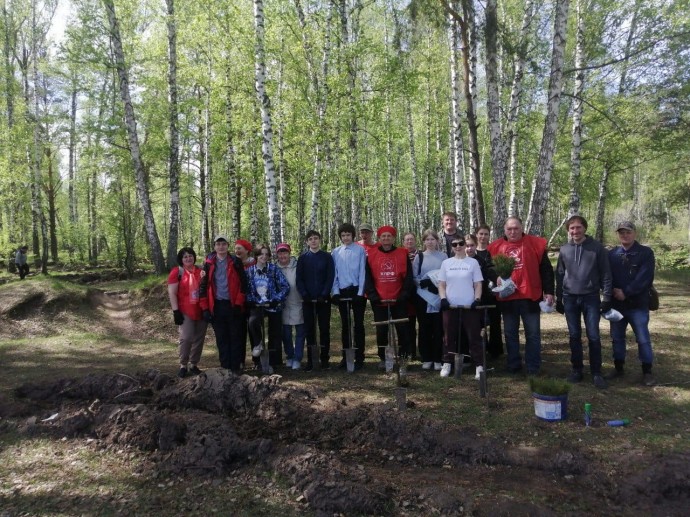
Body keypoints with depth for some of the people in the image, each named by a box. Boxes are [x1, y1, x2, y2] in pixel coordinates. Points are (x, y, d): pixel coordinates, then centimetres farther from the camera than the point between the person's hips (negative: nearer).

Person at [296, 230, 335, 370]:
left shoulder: (327, 257, 4)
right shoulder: (302, 258, 7)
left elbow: (330, 277, -2)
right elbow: (299, 279, 3)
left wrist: (324, 294, -13)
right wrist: (305, 295, -10)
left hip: (323, 299, -1)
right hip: (308, 300, 1)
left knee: (324, 328, 2)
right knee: (309, 328, 4)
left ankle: (324, 358, 9)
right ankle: (310, 360, 10)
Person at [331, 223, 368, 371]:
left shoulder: (360, 250, -2)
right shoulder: (335, 252, 7)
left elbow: (362, 272, -5)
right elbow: (334, 273, 7)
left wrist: (360, 292, -11)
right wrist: (335, 292, -3)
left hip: (357, 291, -3)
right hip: (342, 292, 3)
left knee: (358, 324, 1)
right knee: (345, 325, 9)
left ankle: (359, 357, 6)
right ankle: (345, 357, 16)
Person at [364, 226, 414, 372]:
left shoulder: (402, 254, 2)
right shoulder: (370, 255, 3)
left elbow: (408, 277, 0)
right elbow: (367, 278, 2)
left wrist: (403, 295, -10)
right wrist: (373, 296, -7)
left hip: (399, 301, 0)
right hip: (379, 302, 0)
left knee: (402, 330, 0)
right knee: (381, 331, 7)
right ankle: (383, 359, 22)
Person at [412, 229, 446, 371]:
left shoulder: (443, 256, 6)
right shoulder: (419, 257, 8)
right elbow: (414, 278, 2)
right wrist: (425, 283, -14)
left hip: (439, 297, -1)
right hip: (423, 297, 1)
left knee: (438, 328, 0)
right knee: (424, 328, 4)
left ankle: (438, 359, 8)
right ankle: (426, 359, 13)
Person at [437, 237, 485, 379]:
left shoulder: (473, 262, 3)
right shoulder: (446, 263, 7)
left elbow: (478, 284, 3)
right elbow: (441, 284, 9)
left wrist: (477, 299, -11)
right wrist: (443, 299, -6)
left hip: (469, 306, -2)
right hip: (450, 306, 2)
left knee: (474, 336, -1)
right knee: (449, 337, 8)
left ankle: (479, 366, 4)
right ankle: (447, 364, 19)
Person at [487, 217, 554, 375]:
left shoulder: (535, 243, -1)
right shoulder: (496, 246, 4)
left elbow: (545, 269, 1)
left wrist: (549, 291, -3)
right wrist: (496, 278, -7)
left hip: (530, 296, -2)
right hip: (506, 298, 2)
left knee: (533, 333, 5)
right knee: (510, 333, 11)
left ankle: (533, 368, 15)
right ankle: (513, 366, 24)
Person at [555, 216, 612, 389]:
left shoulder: (597, 247, -3)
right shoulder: (564, 249, 5)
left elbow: (605, 273, -1)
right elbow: (560, 275, 11)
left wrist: (606, 297, -6)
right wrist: (559, 298, 10)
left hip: (591, 298, -2)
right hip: (570, 298, 2)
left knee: (593, 336, -1)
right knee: (574, 336, 8)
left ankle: (596, 372, 9)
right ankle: (577, 369, 18)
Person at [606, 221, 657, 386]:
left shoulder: (646, 253, -3)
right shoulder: (612, 254, 8)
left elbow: (644, 278, -13)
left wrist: (626, 293, -17)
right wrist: (614, 290, -12)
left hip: (638, 305, -4)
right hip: (616, 304, 4)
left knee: (643, 339, 2)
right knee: (617, 338, 11)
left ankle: (647, 372, 13)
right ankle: (619, 368, 24)